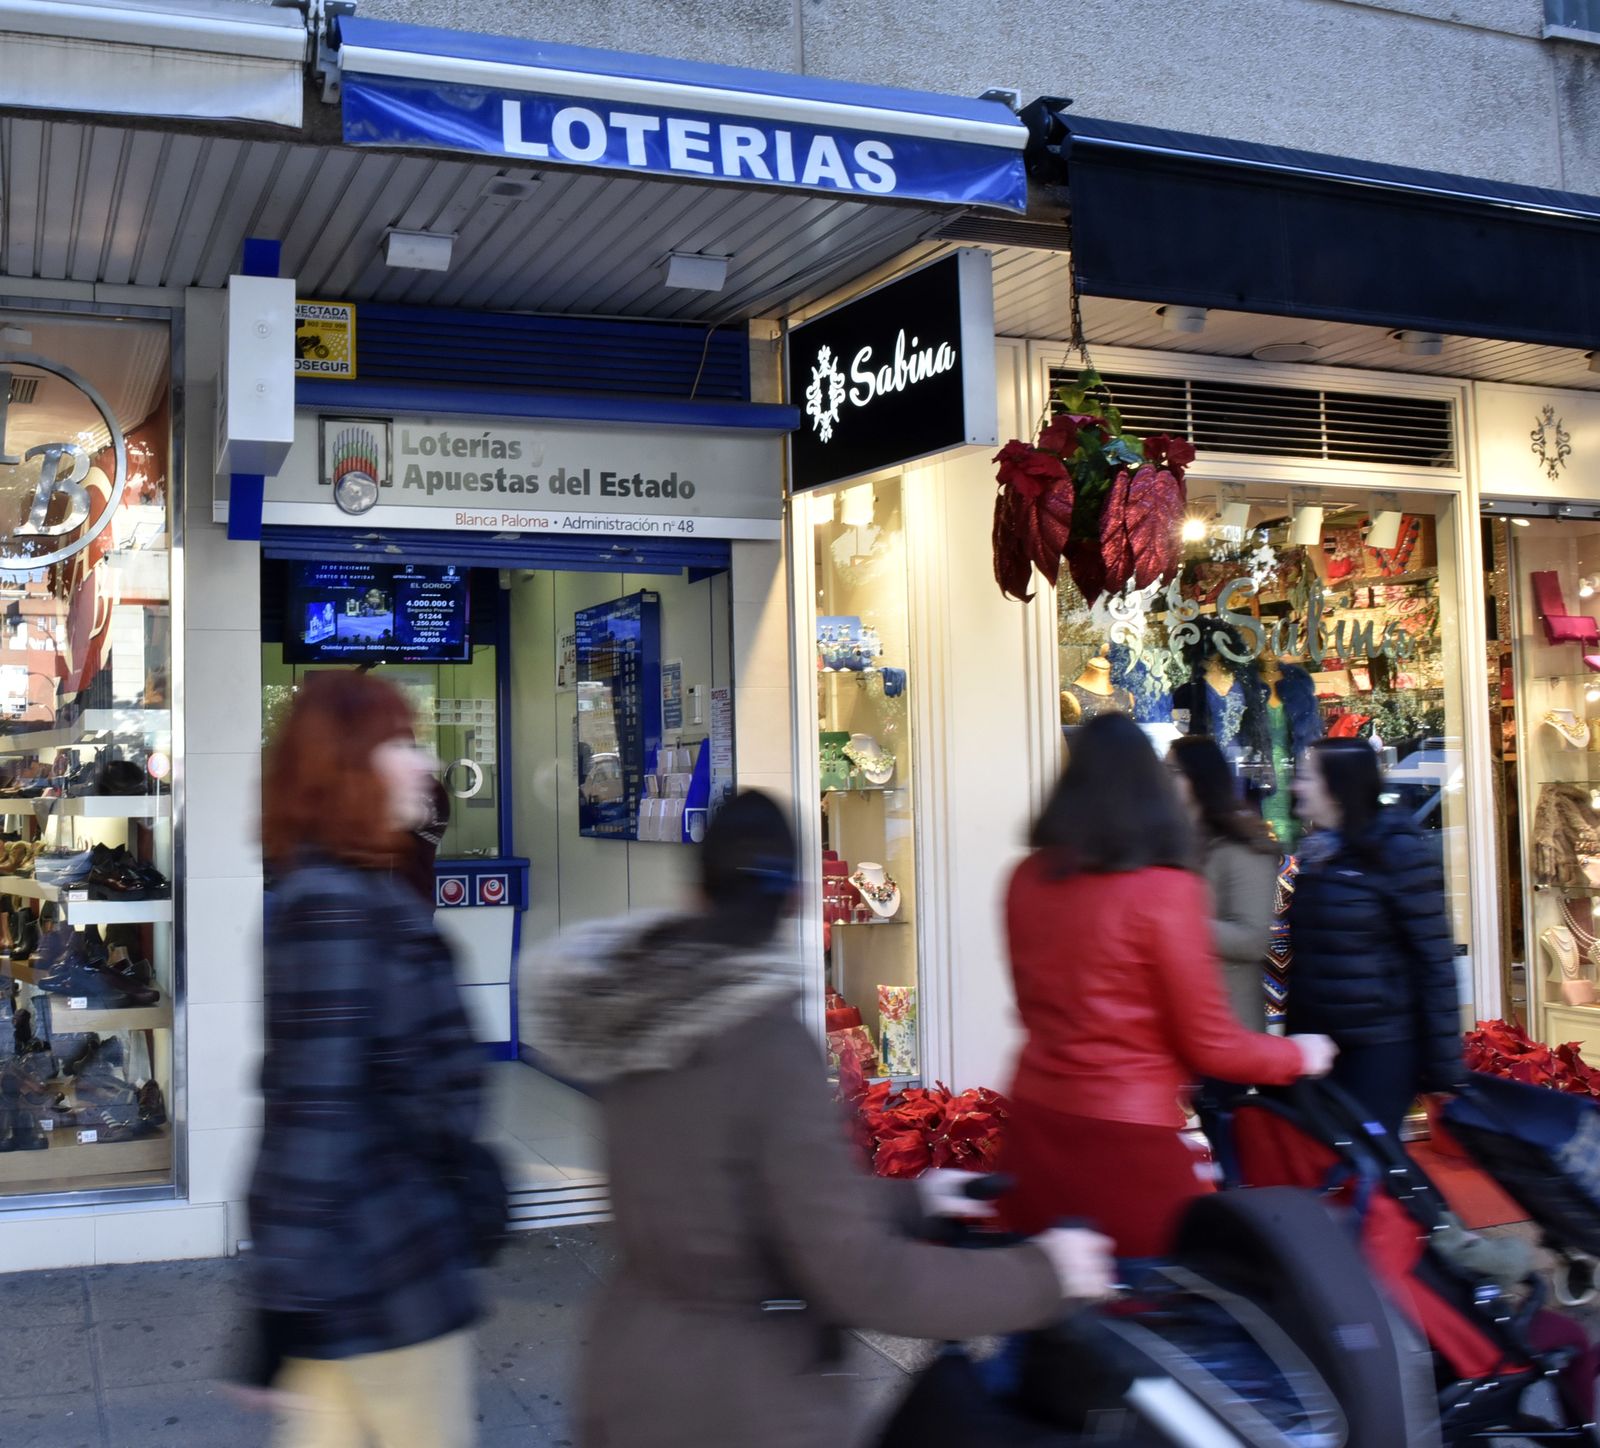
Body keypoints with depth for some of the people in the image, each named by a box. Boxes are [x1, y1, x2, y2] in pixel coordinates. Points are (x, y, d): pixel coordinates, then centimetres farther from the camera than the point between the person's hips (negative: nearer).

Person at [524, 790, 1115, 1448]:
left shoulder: (638, 1012, -1)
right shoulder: (770, 1043, -22)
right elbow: (858, 1277, -23)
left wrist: (907, 1197, 17)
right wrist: (1041, 1274, -11)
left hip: (632, 1377, 7)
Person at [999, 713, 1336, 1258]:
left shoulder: (1027, 880, 2)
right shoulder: (1165, 890, -13)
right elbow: (1212, 1046, -7)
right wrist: (1300, 1055, 10)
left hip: (1036, 1130, 5)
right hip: (1128, 1141, -5)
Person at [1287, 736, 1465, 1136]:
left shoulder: (1398, 852, -10)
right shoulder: (1316, 853, 10)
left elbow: (1434, 959, -12)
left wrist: (1443, 1065, -14)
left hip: (1380, 1049, -6)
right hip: (1318, 1045, 6)